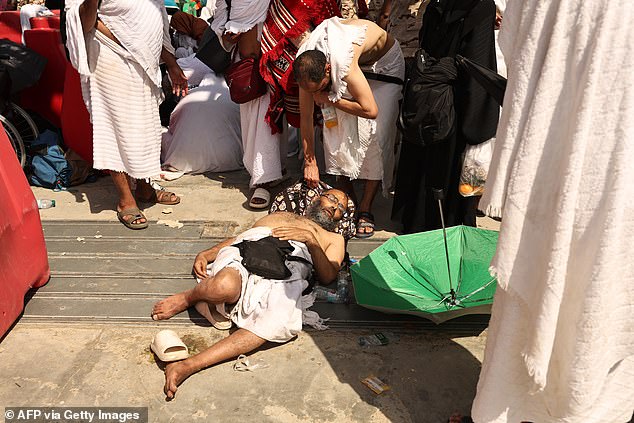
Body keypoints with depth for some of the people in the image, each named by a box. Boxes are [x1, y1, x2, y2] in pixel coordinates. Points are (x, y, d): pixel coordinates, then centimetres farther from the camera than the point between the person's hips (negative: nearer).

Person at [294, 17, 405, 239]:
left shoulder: (343, 63, -44)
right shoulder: (305, 67, -24)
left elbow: (371, 110, -40)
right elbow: (306, 119, -15)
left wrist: (329, 99, -31)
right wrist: (310, 162, -12)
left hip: (384, 62, -5)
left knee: (375, 132, -17)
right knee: (336, 128, -12)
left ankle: (366, 208, -10)